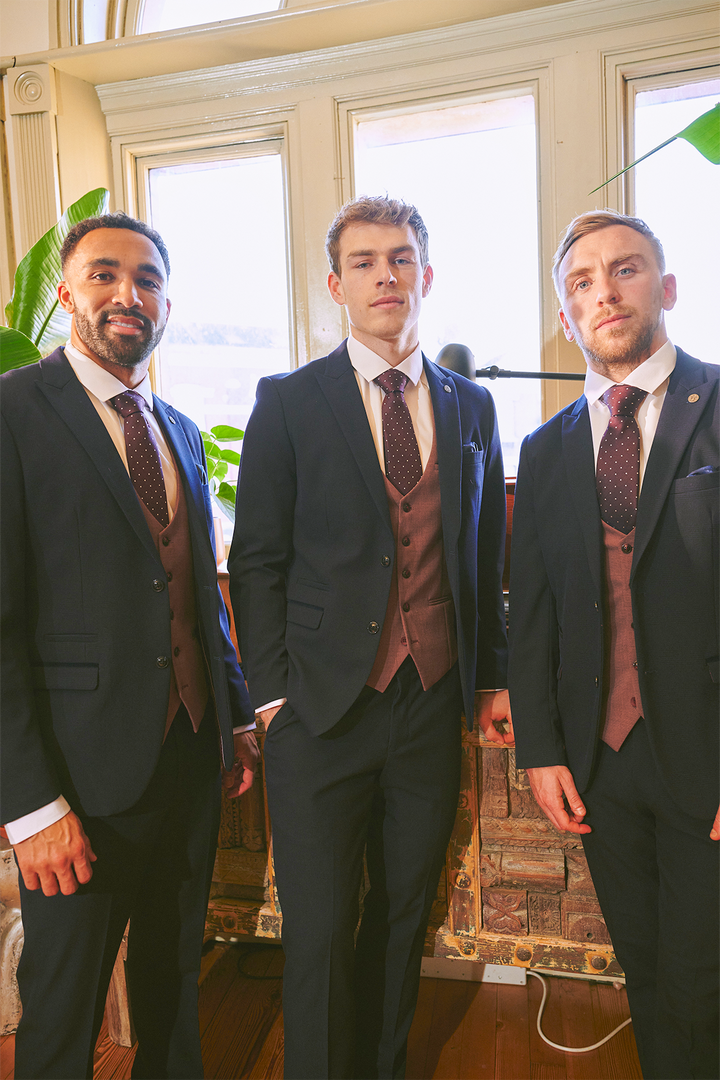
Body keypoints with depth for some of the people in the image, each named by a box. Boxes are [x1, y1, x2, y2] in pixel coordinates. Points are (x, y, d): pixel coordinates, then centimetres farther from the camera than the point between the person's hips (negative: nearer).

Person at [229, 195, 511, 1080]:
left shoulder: (472, 406, 8)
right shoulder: (288, 402, -2)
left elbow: (485, 554, 12)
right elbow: (256, 560, -3)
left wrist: (492, 677, 9)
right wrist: (274, 694, -7)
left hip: (434, 706, 4)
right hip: (322, 710, -3)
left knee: (405, 916, 18)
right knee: (319, 934, 7)